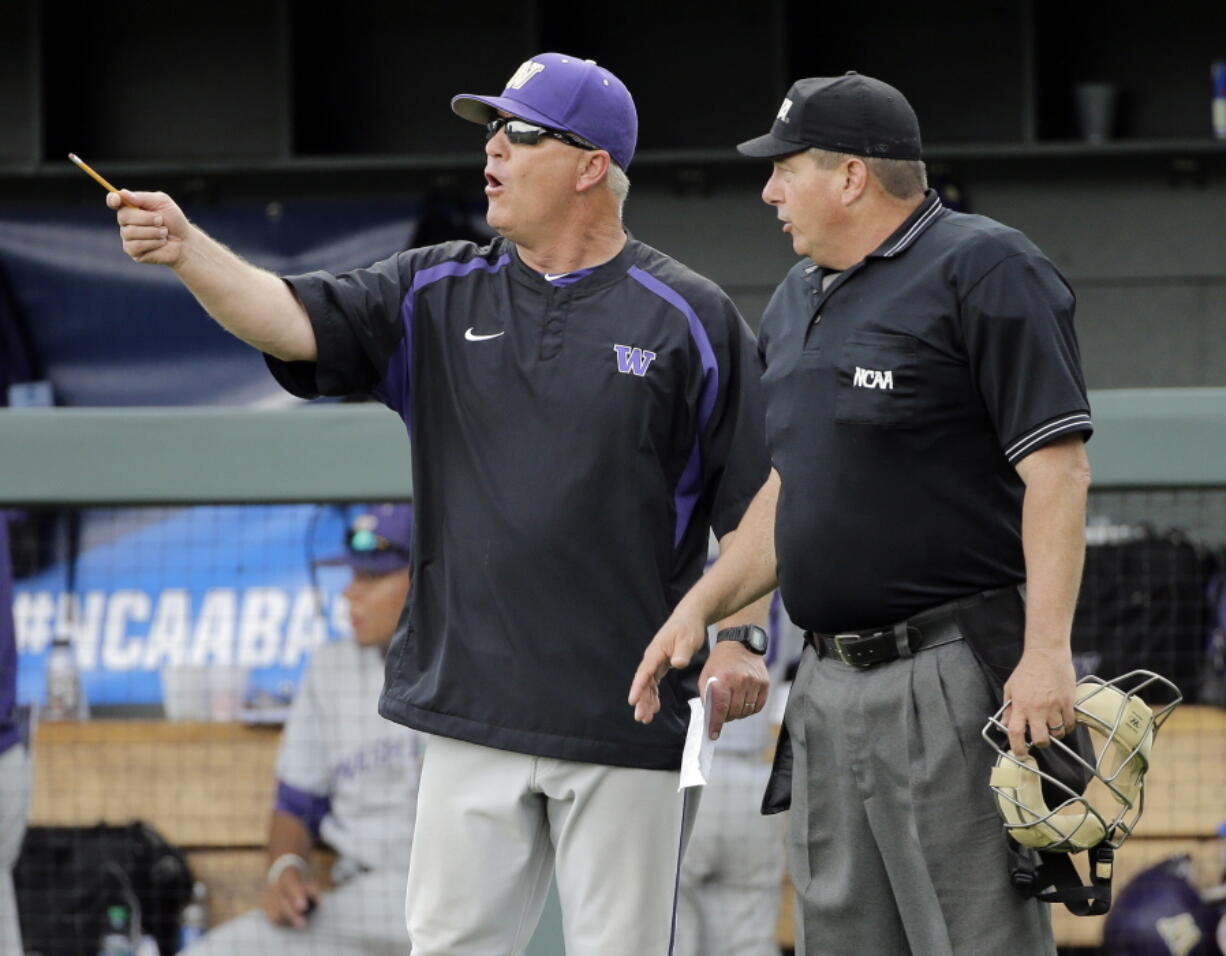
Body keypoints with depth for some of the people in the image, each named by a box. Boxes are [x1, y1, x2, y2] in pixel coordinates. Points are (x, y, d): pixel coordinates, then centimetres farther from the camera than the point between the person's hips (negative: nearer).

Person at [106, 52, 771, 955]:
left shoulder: (688, 317, -1)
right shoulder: (437, 294, 10)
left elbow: (754, 498, 0)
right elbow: (297, 322, -2)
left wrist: (740, 638, -11)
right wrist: (187, 250, -18)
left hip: (630, 712, -4)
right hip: (474, 707, 4)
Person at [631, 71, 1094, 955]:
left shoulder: (984, 271, -9)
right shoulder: (797, 300, 18)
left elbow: (1057, 467, -15)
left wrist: (1046, 651, -23)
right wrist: (700, 608, 14)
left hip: (951, 679, -9)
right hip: (829, 678, 9)